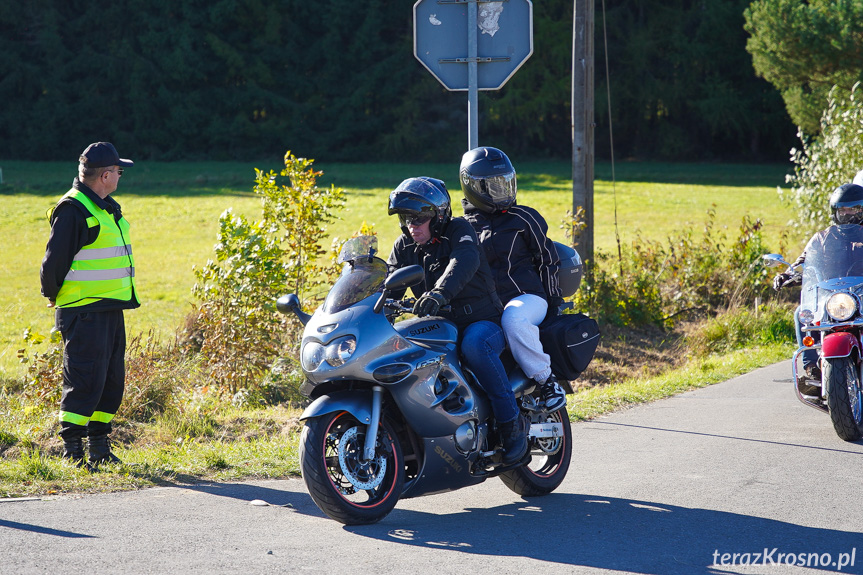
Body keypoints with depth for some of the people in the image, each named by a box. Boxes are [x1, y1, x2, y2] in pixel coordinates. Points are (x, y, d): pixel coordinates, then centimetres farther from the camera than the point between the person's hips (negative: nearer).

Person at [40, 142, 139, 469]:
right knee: (85, 382, -9)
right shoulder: (73, 210, -15)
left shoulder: (105, 208, 16)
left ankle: (99, 449, 21)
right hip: (84, 313, -9)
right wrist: (53, 296, -1)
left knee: (112, 380, 12)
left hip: (110, 310, 9)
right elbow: (54, 261, -14)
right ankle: (72, 453, -3)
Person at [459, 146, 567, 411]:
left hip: (526, 297, -4)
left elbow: (547, 259, 5)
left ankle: (547, 380, -26)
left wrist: (553, 302, -1)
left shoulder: (523, 218, 3)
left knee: (513, 319, -40)